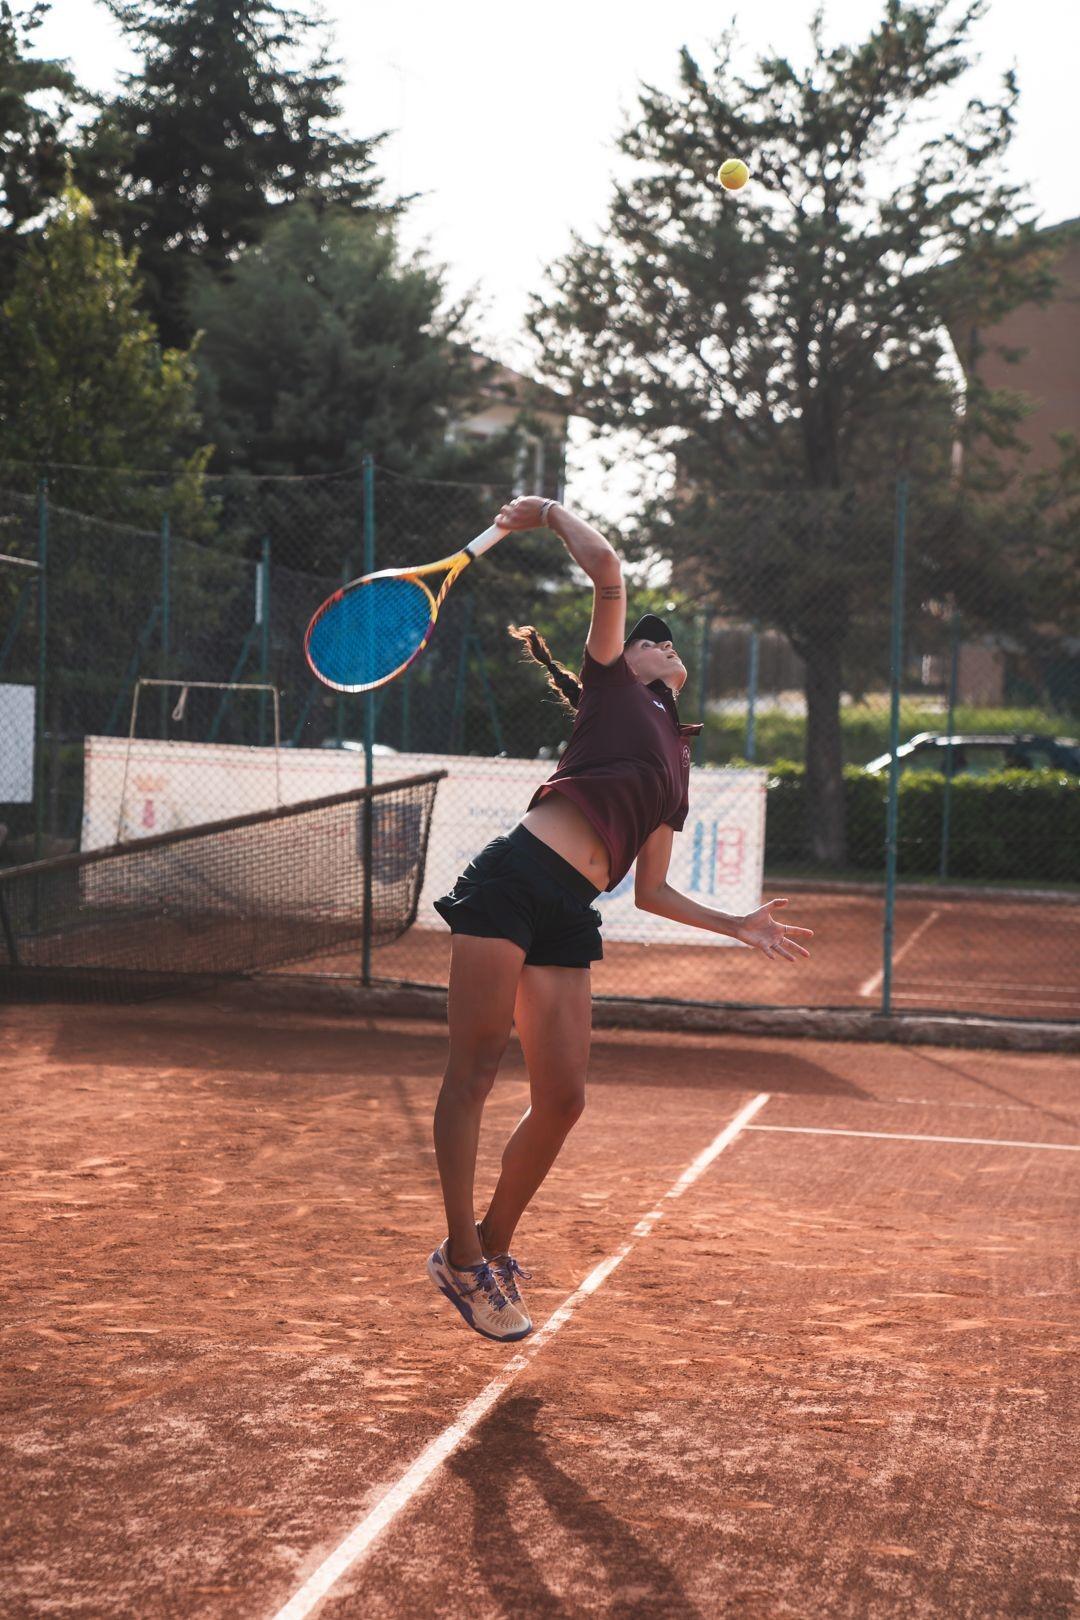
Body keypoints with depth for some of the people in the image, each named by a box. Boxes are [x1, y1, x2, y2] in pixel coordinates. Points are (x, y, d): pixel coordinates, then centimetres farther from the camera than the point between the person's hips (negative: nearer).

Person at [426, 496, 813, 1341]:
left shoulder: (676, 771, 27)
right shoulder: (611, 686, 11)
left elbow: (651, 891, 27)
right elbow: (606, 567, -2)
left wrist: (740, 925, 25)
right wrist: (550, 511, 11)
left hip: (567, 916, 6)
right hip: (511, 882, -6)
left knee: (562, 1099, 2)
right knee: (474, 1072, -6)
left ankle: (492, 1246, 20)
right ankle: (461, 1257, 1)